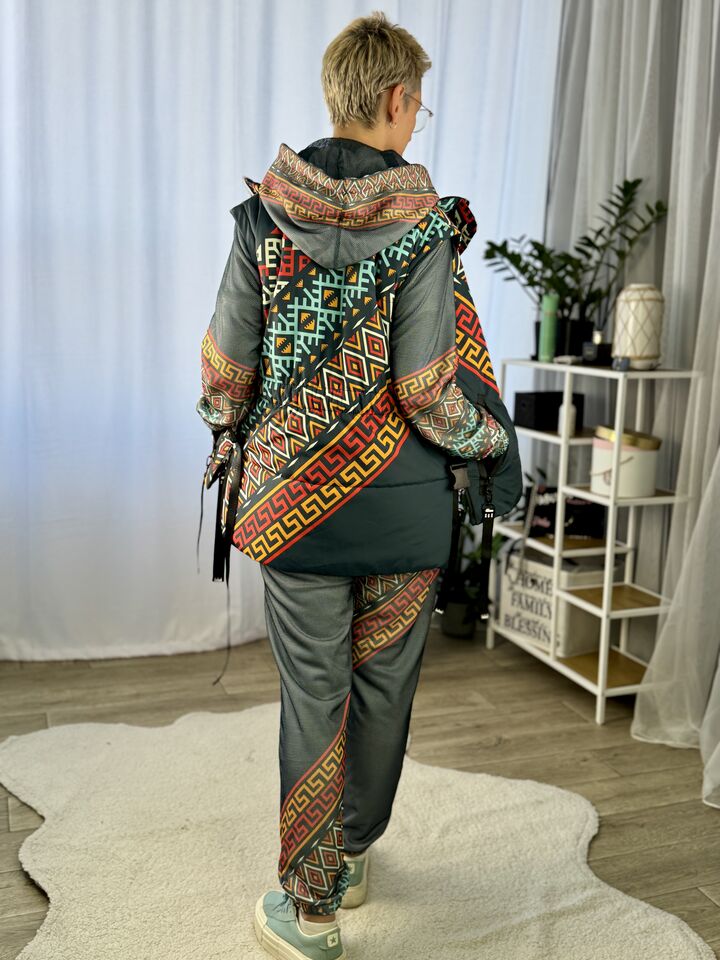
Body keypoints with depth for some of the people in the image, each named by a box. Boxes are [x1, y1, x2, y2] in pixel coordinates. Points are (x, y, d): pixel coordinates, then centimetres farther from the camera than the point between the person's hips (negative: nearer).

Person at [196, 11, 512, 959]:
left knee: (313, 695, 10)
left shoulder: (263, 213, -3)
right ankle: (354, 853, 38)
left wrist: (227, 434, 19)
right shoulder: (424, 223, -10)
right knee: (384, 684, 17)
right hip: (403, 506, -1)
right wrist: (492, 436, 6)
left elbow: (226, 365, -1)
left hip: (293, 495, 2)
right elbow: (429, 390, -13)